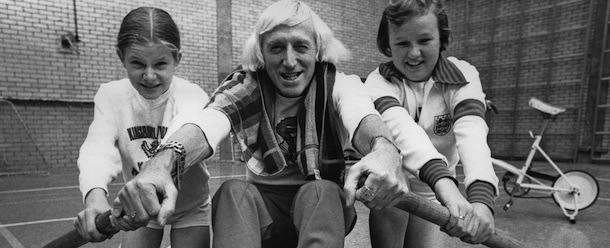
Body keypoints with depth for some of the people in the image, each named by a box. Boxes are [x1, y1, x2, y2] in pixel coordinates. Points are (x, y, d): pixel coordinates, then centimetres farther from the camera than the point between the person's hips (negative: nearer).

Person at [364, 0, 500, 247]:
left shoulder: (463, 76, -14)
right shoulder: (379, 81, -20)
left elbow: (472, 131, -32)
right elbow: (399, 125, -40)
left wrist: (481, 197, -49)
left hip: (433, 191, 2)